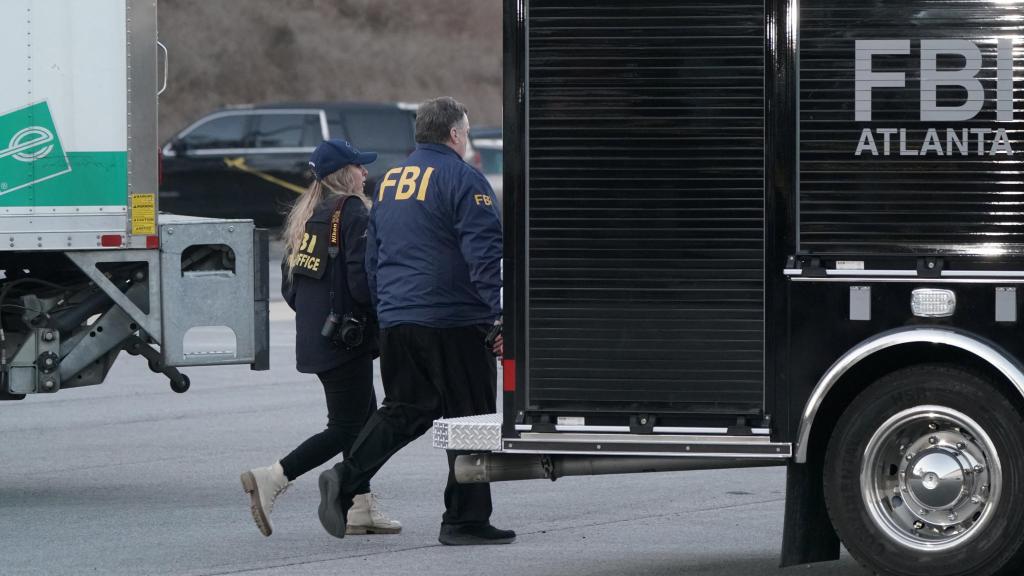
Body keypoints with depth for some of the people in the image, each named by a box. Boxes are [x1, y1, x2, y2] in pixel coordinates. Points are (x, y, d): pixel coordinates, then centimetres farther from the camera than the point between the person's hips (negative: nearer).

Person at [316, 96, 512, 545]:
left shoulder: (389, 182, 16)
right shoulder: (462, 179, -8)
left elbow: (372, 256, 23)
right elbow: (484, 254, -16)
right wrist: (500, 318, -16)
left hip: (395, 323, 7)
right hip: (454, 322, -7)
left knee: (403, 410, 14)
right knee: (469, 417, 2)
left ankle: (346, 479, -7)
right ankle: (465, 520, 3)